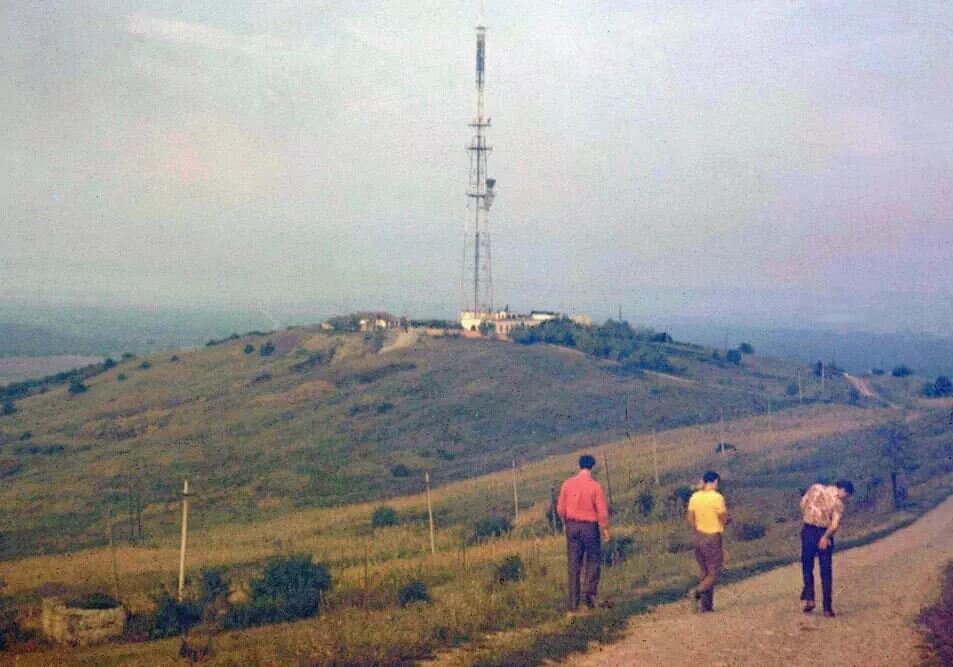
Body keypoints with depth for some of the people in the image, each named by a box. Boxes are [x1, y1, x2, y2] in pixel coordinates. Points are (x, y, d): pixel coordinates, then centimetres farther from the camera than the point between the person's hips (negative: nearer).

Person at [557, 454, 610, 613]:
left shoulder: (567, 484, -2)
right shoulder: (595, 486, -12)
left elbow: (560, 508, 3)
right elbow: (602, 511, -10)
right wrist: (605, 529, 3)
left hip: (572, 526, 3)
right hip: (590, 526, -3)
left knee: (573, 565, 8)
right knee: (593, 561, 14)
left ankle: (573, 603, 8)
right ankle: (589, 593, -1)